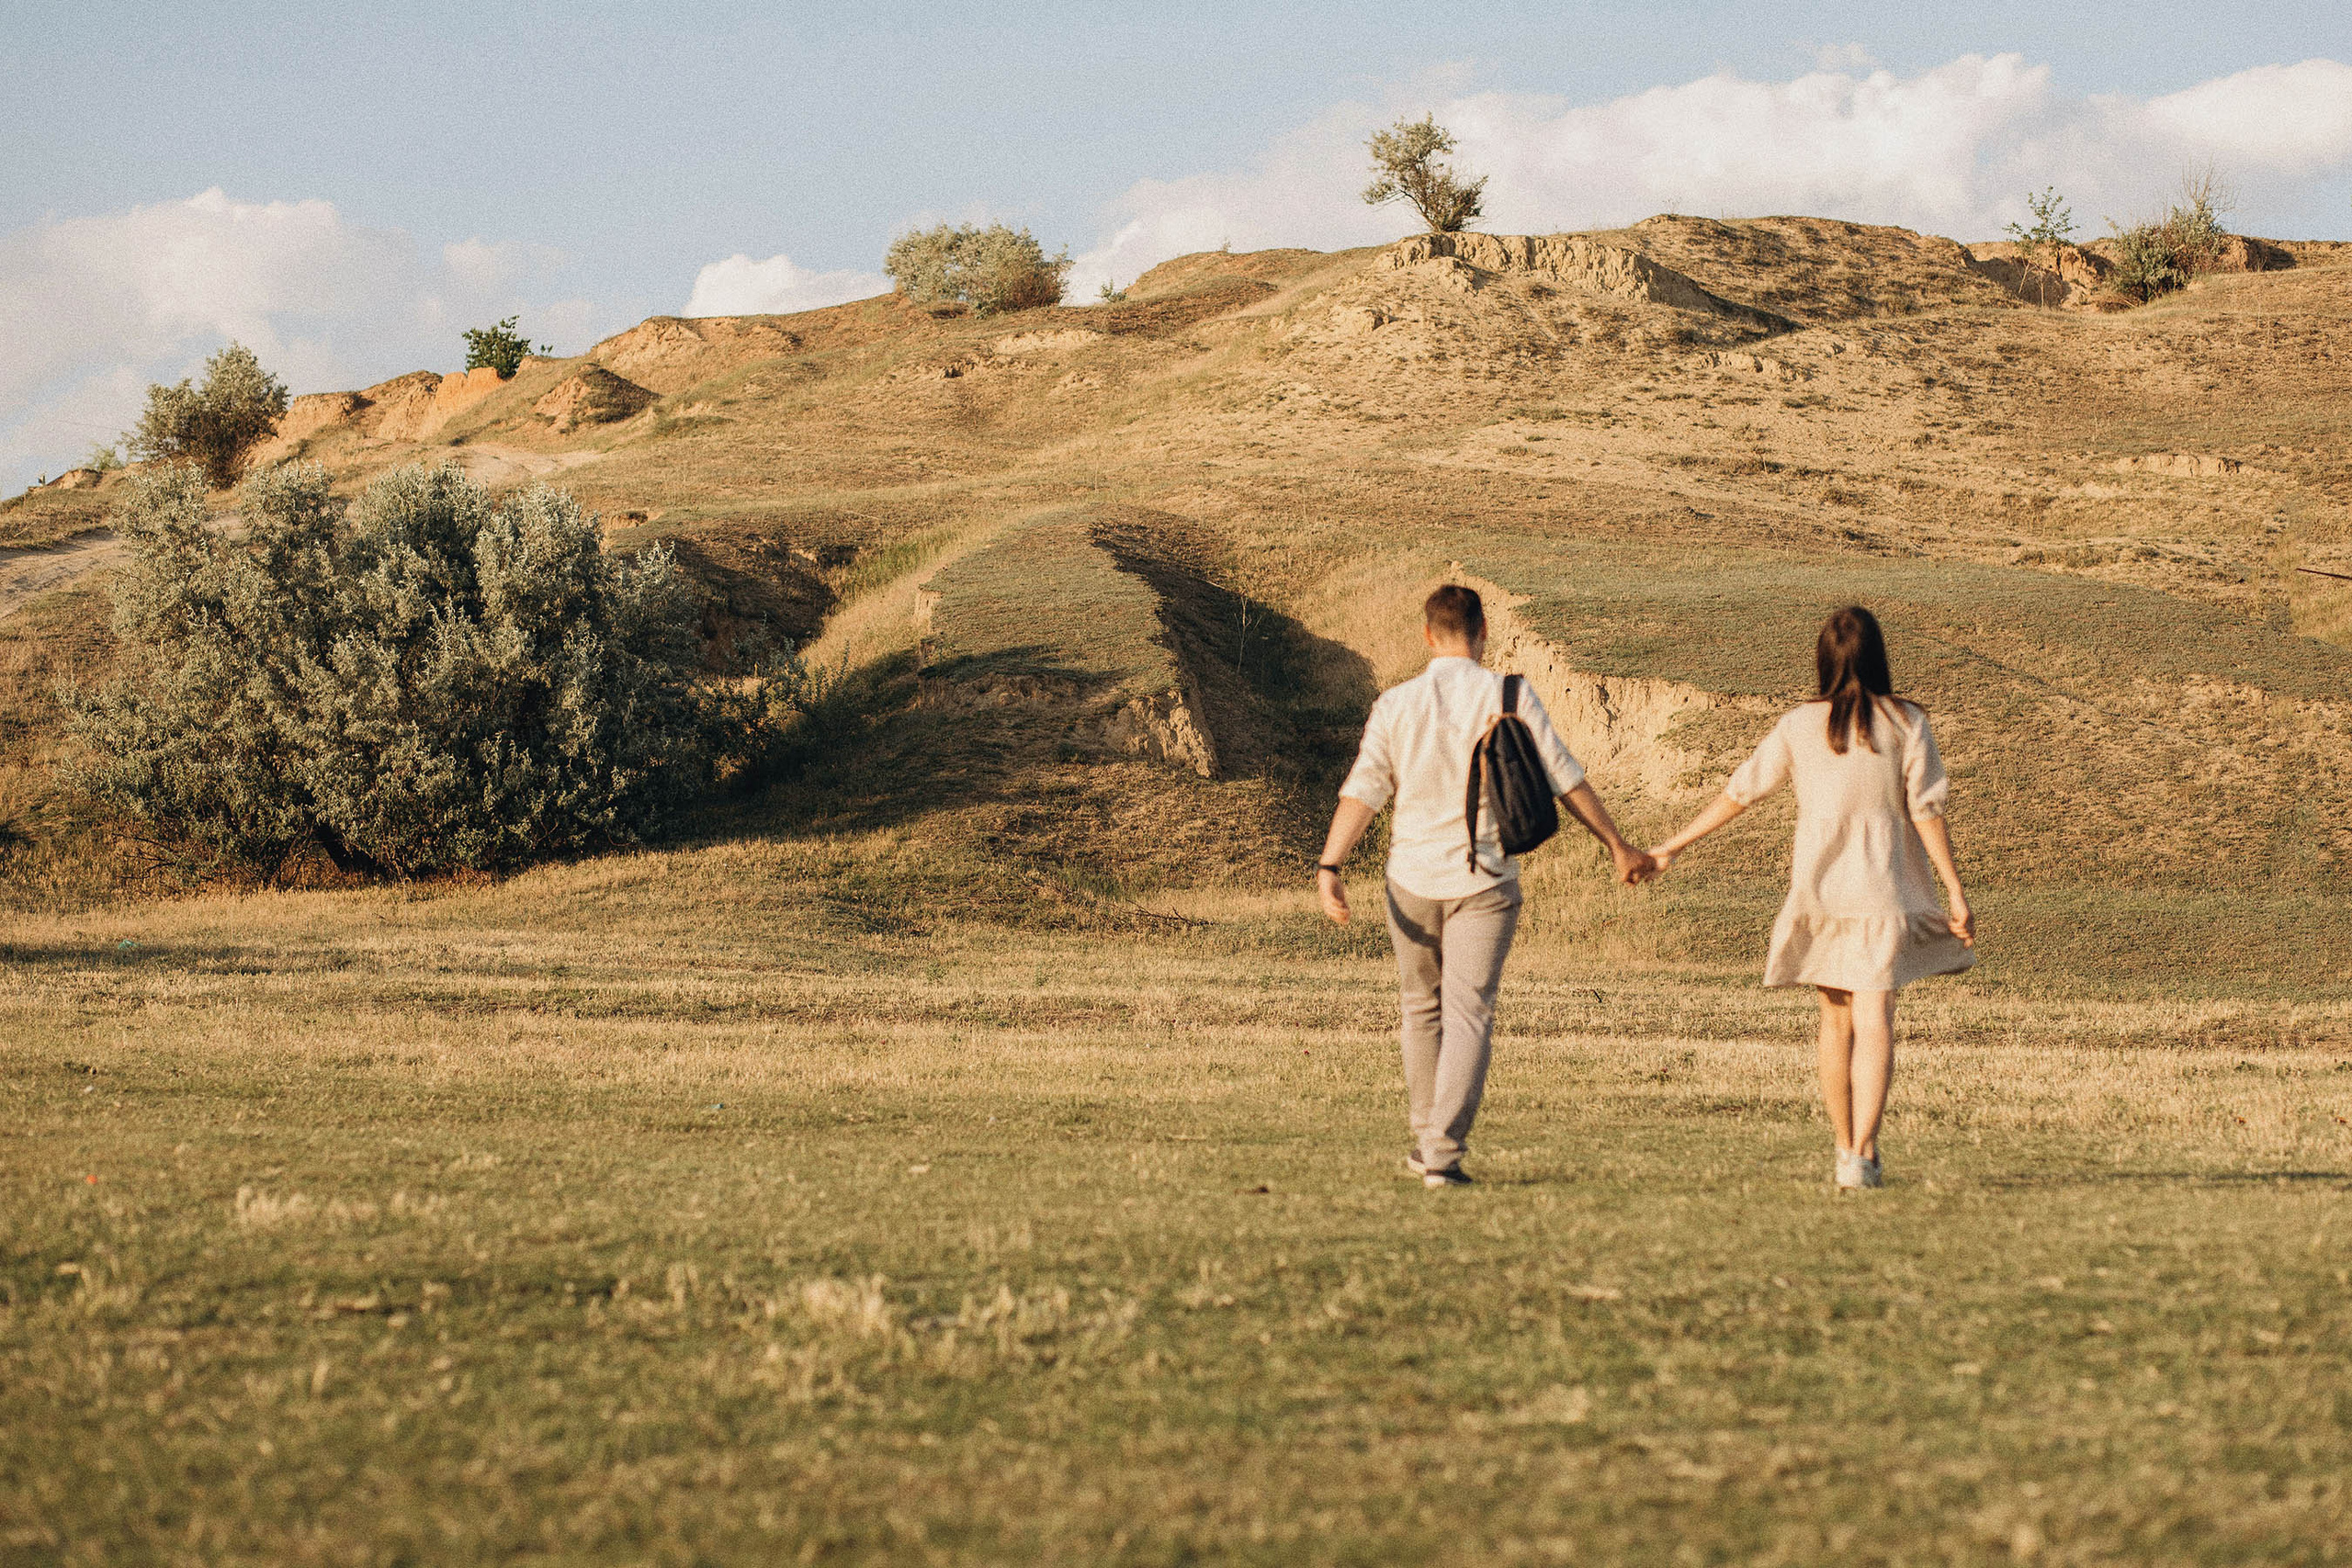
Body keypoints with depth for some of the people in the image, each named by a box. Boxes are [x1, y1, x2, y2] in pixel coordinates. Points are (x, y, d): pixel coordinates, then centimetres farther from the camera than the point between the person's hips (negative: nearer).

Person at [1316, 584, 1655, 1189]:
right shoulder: (1509, 697, -5)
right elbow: (1566, 781, -1)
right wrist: (1617, 847, 8)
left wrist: (1328, 868, -12)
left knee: (1423, 1009, 18)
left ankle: (1428, 1142, 27)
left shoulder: (1397, 704, -3)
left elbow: (1362, 792, -10)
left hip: (1412, 879, 2)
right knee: (1468, 1015, -3)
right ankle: (1443, 1153, -14)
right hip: (1484, 880, -2)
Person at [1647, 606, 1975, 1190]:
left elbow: (1737, 794, 3)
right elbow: (1926, 812, -6)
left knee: (1836, 1018, 16)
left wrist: (1672, 848, 12)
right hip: (1882, 892, -2)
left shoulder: (1799, 726, 0)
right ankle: (1861, 1155, -19)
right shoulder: (1906, 723, -4)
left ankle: (1847, 1147, 23)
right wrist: (1956, 892, -2)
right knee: (1874, 1022, -6)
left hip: (1818, 889, 2)